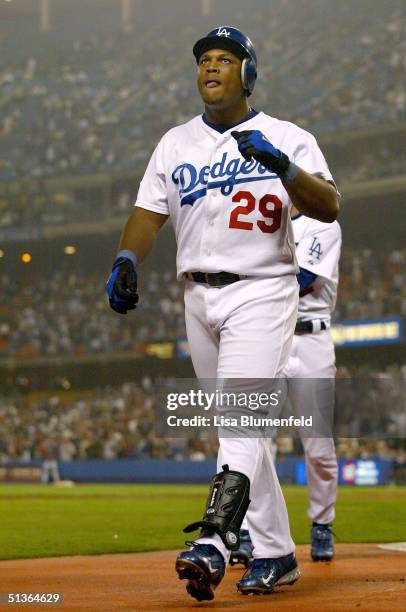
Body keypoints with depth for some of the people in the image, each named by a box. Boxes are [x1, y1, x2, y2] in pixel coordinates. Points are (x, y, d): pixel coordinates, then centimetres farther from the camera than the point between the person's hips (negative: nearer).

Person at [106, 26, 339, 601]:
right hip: (199, 299, 5)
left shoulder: (289, 139, 1)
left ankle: (214, 544, -32)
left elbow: (328, 209, -11)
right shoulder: (175, 143, 13)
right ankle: (276, 554, 17)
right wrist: (127, 260, -13)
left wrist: (283, 166, -28)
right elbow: (148, 213, 6)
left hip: (262, 294, -5)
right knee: (237, 428, 8)